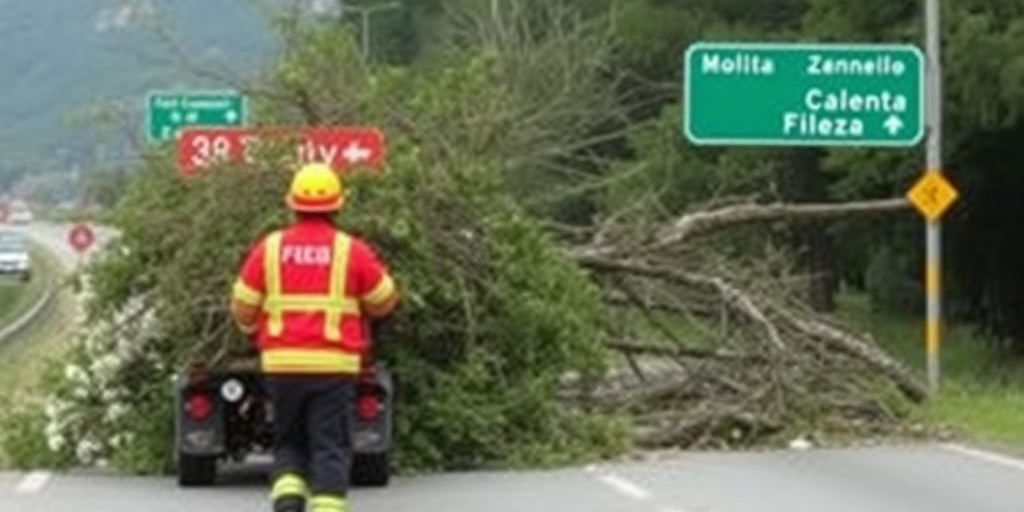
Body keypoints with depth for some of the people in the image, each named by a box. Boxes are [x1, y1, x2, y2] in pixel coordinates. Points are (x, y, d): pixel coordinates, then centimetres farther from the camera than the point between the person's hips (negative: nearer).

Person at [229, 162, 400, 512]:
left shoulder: (268, 248, 2)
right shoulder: (352, 250, -3)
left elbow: (242, 310, 5)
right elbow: (385, 302, 7)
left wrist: (259, 335, 26)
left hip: (282, 364, 2)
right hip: (334, 365, -2)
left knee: (289, 442, 16)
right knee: (331, 447, 2)